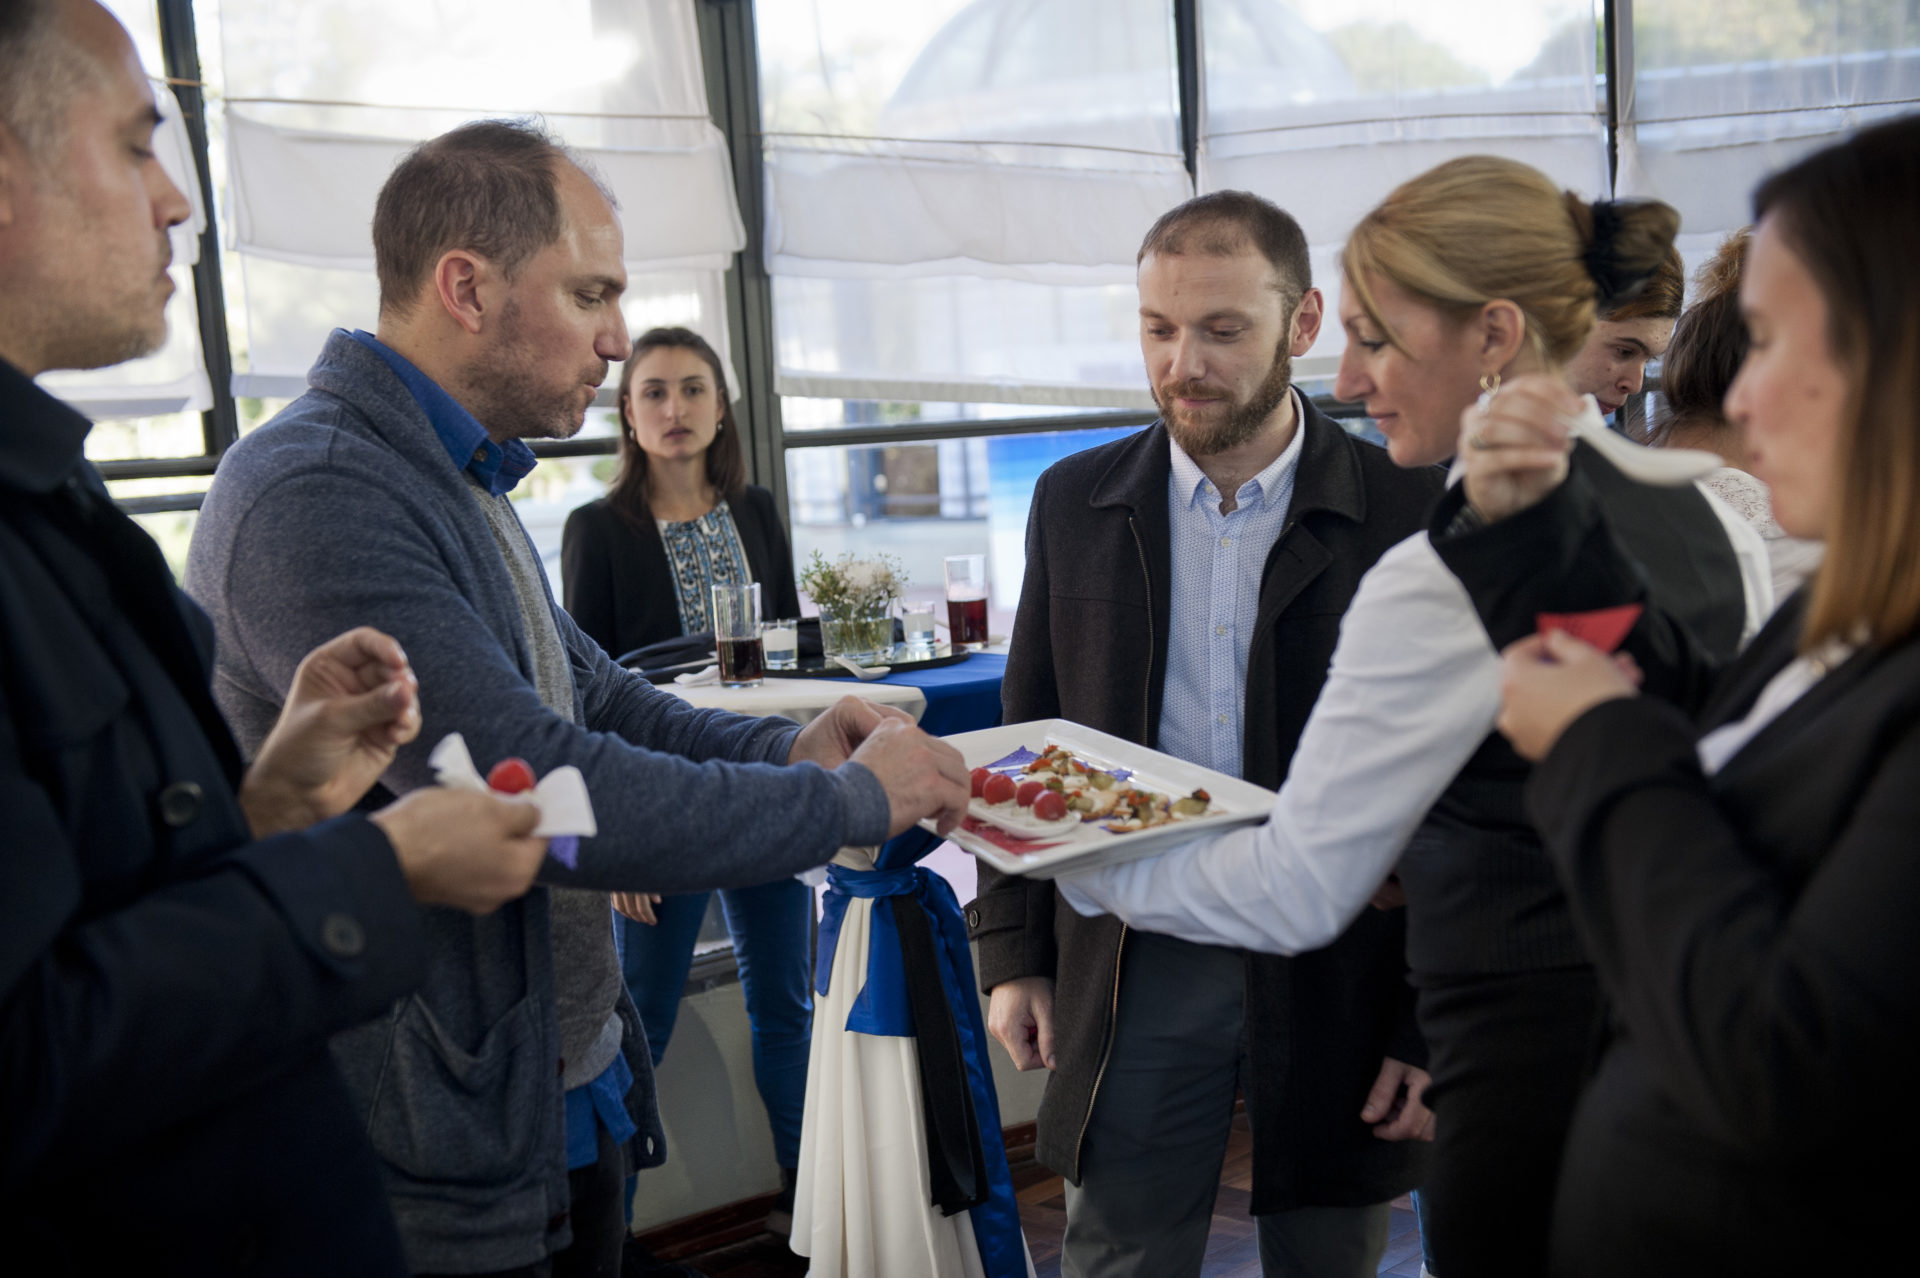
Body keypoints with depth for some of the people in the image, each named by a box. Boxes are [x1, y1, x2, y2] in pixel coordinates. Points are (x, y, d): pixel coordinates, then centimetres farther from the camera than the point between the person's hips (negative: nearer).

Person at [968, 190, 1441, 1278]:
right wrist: (1015, 951, 4)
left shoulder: (1414, 513, -7)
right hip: (1136, 972, 2)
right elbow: (1028, 740, 9)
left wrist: (1436, 1022, -6)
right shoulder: (1076, 503, 3)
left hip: (1341, 974, -1)